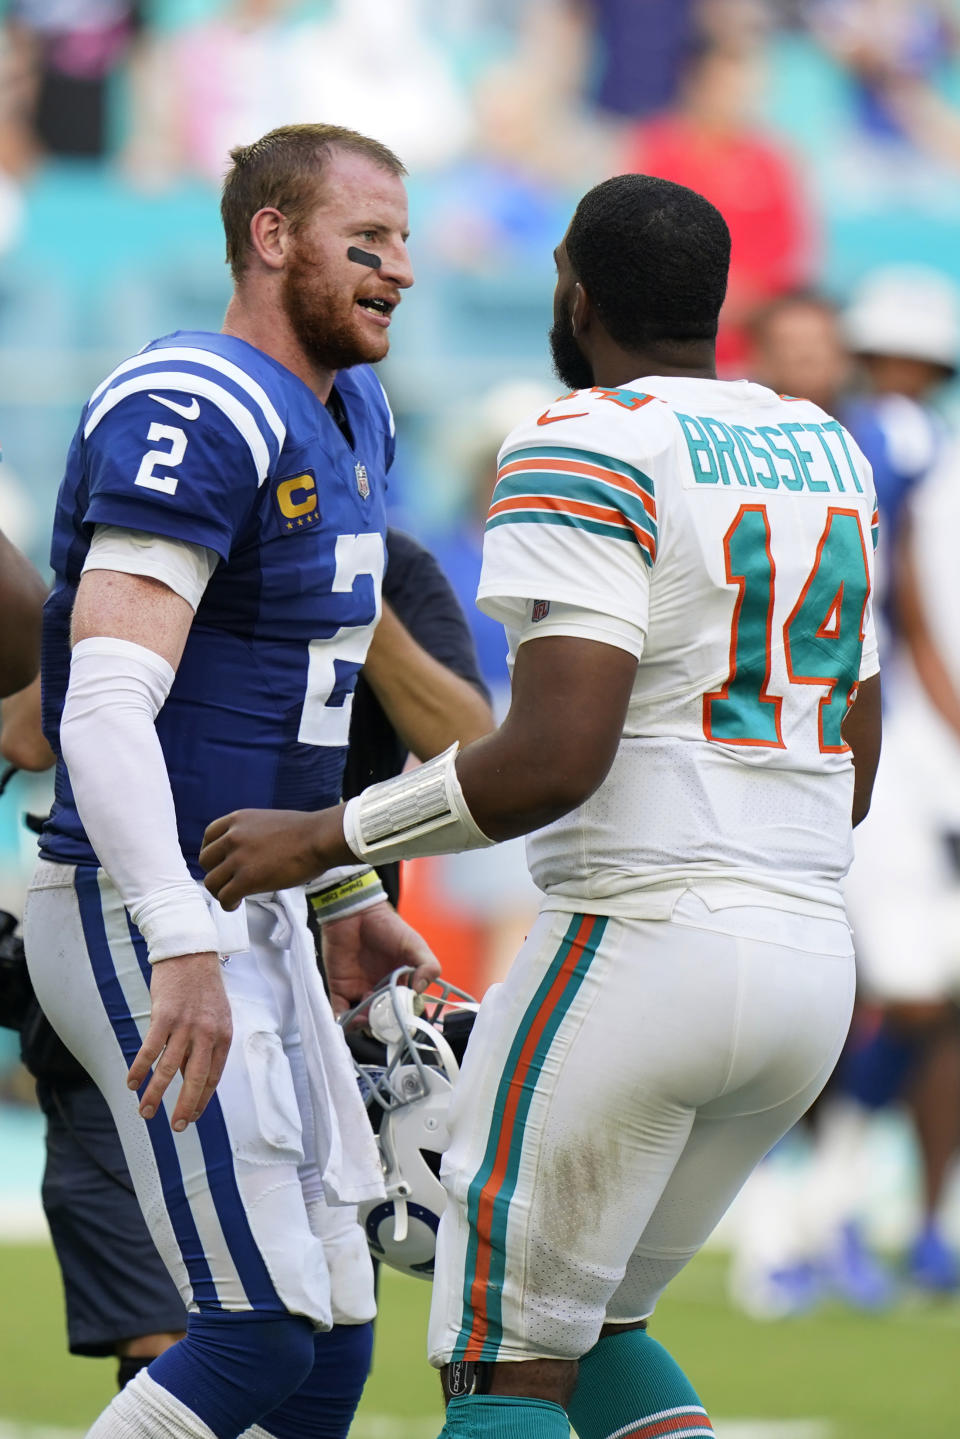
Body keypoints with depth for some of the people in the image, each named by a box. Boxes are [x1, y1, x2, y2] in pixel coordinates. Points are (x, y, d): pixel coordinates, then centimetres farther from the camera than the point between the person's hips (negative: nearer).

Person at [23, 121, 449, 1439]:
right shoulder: (195, 416, -17)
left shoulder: (347, 420, 14)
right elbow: (108, 706, -26)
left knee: (334, 1332, 8)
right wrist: (182, 947, -34)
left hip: (257, 917, 10)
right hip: (145, 924, -10)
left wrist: (346, 895, 28)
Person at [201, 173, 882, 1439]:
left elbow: (556, 759, -20)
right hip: (811, 956, 8)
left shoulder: (587, 455, -10)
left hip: (638, 948, -8)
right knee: (590, 1326, 22)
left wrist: (323, 840, -9)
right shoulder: (827, 457, 15)